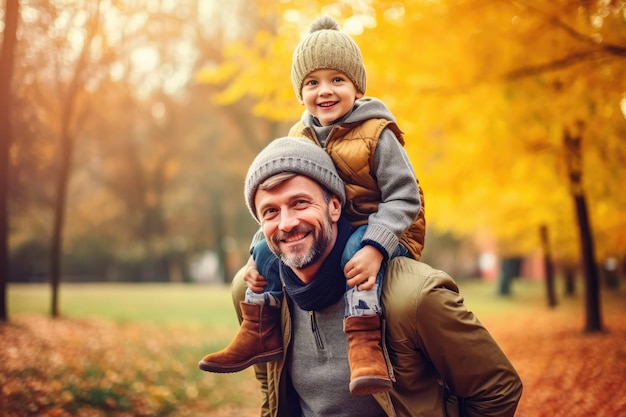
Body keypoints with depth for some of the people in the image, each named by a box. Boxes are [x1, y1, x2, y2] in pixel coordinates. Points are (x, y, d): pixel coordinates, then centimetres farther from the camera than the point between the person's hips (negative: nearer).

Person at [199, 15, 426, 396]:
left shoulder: (376, 134, -14)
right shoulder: (299, 139, 4)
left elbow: (404, 197, -19)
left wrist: (374, 248, -34)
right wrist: (260, 257, 0)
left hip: (384, 232, -6)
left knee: (359, 251, -37)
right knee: (266, 250, -4)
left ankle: (364, 343, -39)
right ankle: (262, 335, 6)